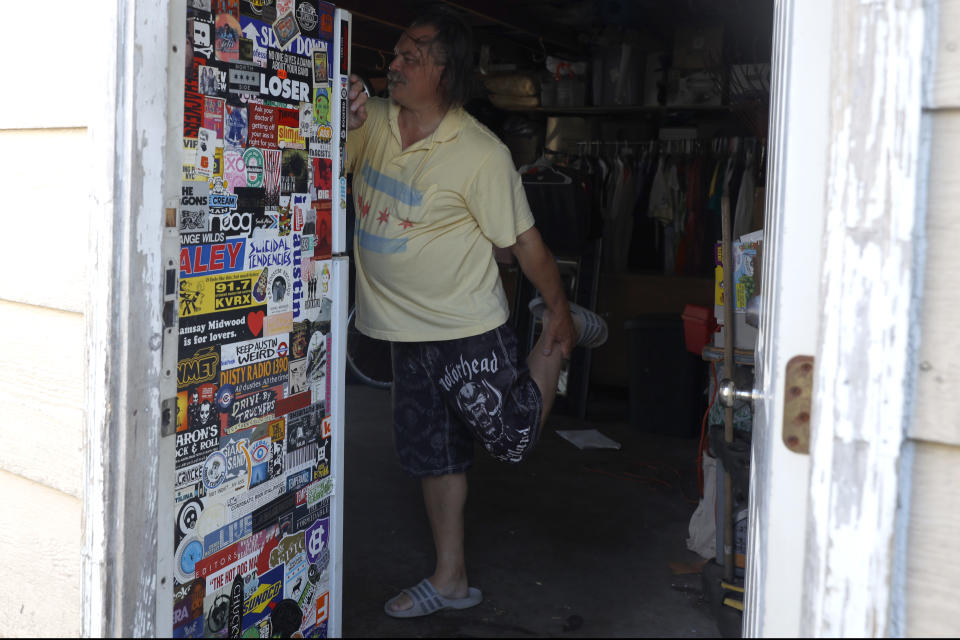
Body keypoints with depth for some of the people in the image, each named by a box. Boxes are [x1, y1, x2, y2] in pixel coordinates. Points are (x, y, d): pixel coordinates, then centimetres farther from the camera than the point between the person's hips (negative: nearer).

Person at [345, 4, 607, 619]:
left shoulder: (482, 154, -19)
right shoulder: (369, 123, -3)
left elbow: (525, 240, -12)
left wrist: (560, 309, -5)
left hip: (467, 327, -5)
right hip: (406, 328, 6)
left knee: (515, 437, 8)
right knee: (433, 452, 14)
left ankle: (565, 334, 30)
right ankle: (451, 579, 31)